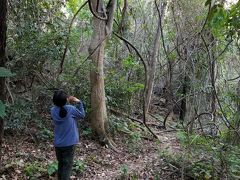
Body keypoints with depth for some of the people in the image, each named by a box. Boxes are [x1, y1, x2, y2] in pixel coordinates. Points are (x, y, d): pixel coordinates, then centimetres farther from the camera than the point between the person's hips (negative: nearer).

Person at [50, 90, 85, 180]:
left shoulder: (53, 111, -7)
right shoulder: (70, 109, -19)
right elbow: (82, 115, -2)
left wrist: (67, 102, 3)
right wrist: (79, 102, 0)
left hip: (58, 144, 4)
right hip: (69, 143, -4)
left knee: (61, 164, 21)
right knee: (67, 166, 6)